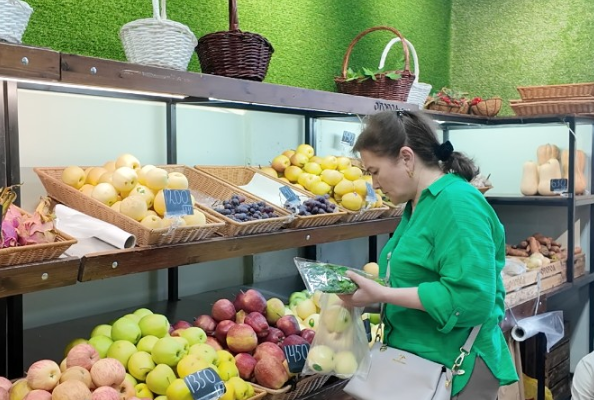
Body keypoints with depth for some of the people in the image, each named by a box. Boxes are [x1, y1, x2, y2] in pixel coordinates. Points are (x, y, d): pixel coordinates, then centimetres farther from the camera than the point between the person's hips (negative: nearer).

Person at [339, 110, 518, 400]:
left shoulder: (458, 203, -20)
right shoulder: (418, 204, 8)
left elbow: (471, 299, -28)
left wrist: (383, 295, -25)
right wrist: (372, 283, 0)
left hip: (454, 370, -9)